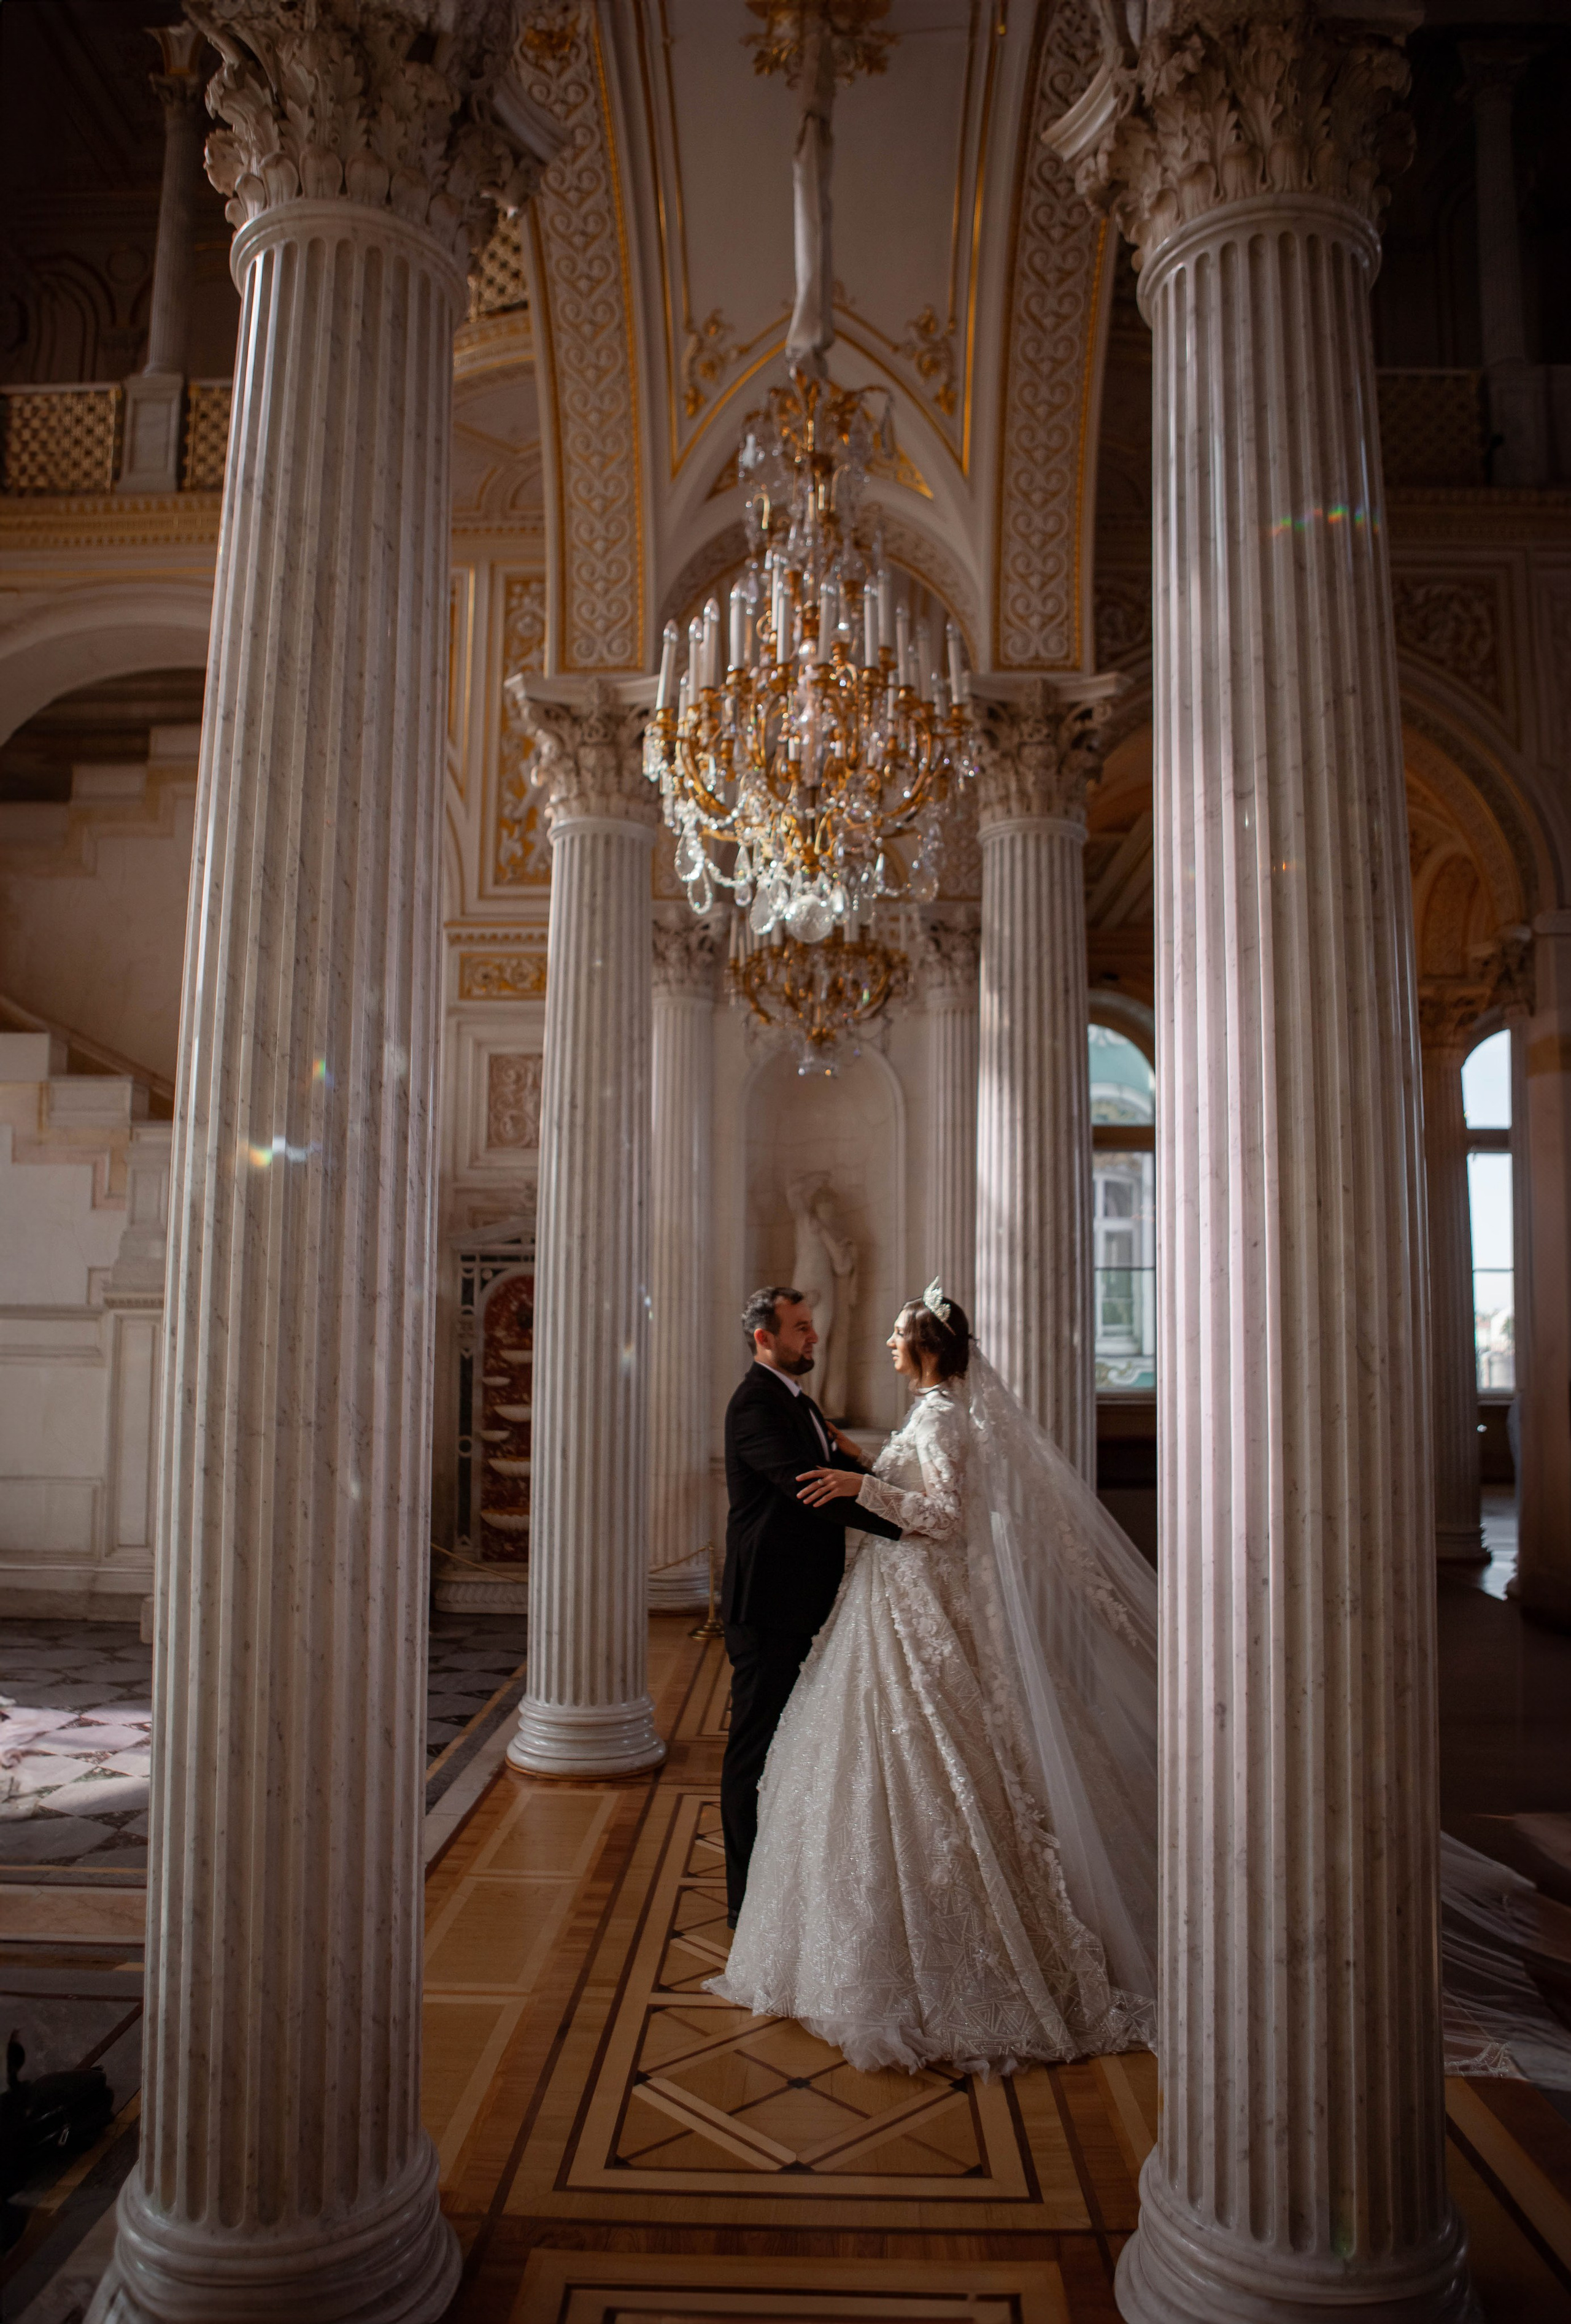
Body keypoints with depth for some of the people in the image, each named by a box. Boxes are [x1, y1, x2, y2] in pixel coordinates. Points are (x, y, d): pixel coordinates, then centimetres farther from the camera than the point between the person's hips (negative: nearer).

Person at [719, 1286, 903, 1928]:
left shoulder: (797, 1400, 16)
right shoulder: (755, 1404, -16)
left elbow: (835, 1480, 17)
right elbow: (807, 1488, -26)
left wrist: (851, 1460, -4)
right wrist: (900, 1524, -27)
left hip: (805, 1601, 10)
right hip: (769, 1604, -10)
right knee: (757, 1748, 1)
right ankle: (748, 1897, 12)